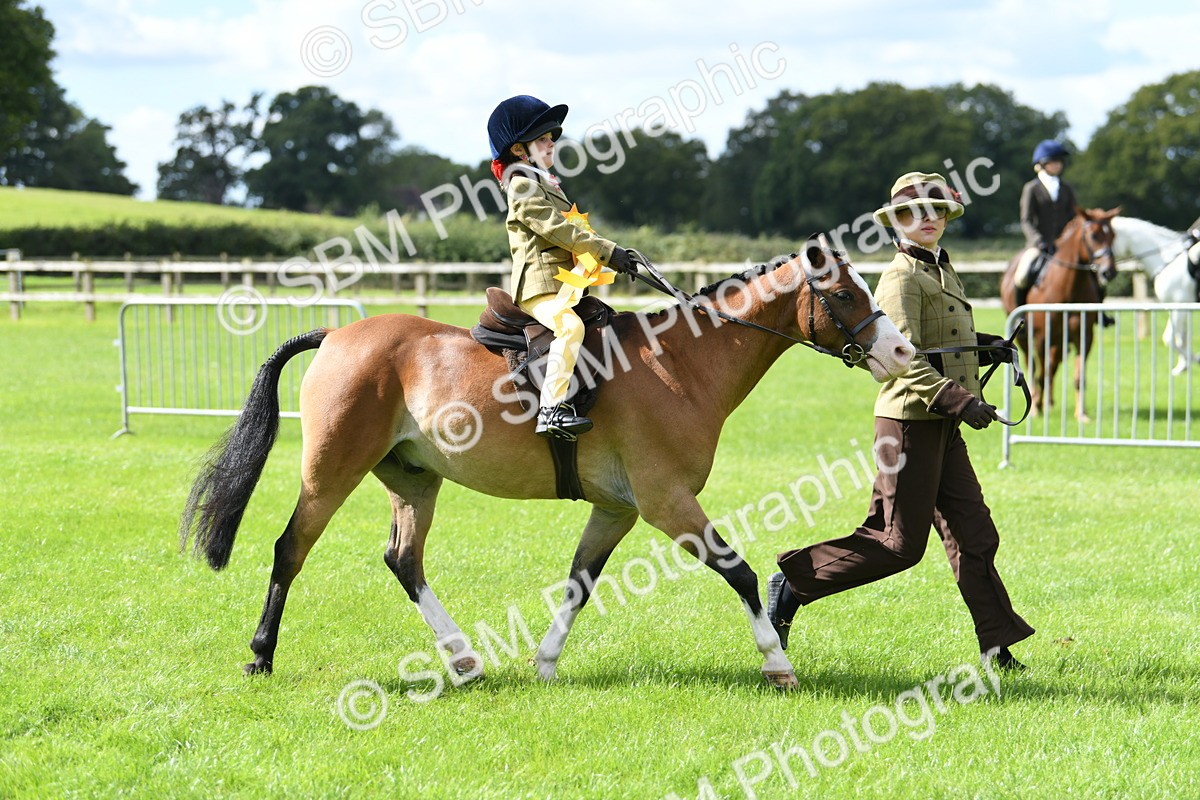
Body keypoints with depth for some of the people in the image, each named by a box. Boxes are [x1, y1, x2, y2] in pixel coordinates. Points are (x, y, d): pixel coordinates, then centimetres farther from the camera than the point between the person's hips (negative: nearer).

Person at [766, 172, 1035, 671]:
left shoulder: (941, 272, 17)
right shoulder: (902, 278, -12)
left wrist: (988, 347, 13)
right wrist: (958, 400, -31)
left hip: (942, 425, 9)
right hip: (910, 420, -9)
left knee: (973, 532, 7)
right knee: (899, 543, -7)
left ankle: (997, 644, 9)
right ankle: (795, 582, 3)